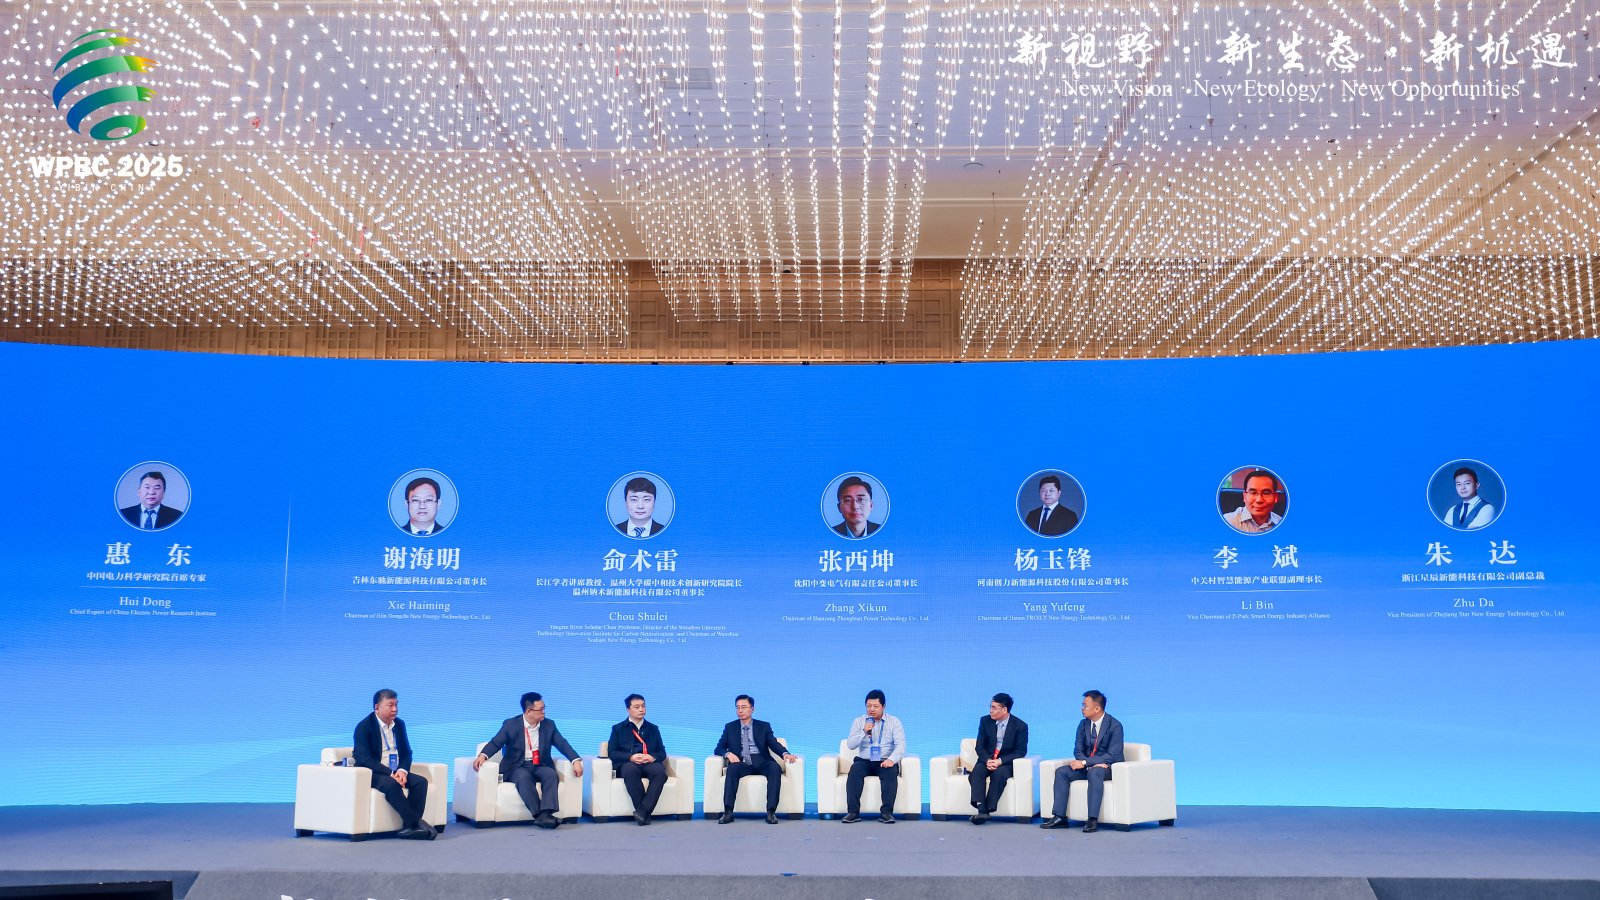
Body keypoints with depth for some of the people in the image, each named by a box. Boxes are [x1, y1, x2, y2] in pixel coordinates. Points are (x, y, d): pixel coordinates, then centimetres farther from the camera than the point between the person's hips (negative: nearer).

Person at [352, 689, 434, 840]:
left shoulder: (399, 724, 11)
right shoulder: (364, 727, -9)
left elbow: (406, 752, 13)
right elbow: (365, 759, -17)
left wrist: (403, 770, -11)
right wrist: (391, 774, -25)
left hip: (396, 772, 6)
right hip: (372, 775, -6)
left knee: (421, 781, -19)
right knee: (392, 785, -36)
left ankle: (409, 828, -23)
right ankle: (417, 823, -30)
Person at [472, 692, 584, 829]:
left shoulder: (549, 725, 11)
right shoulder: (510, 725, 3)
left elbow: (562, 744, 6)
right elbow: (495, 743, -3)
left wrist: (576, 760, -11)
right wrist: (483, 756, -25)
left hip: (540, 766, 2)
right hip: (516, 768, -2)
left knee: (552, 775, -31)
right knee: (524, 777, -37)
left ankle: (545, 814, -44)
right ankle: (538, 814, -42)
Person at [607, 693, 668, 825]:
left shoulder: (653, 729, 26)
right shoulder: (618, 729, 19)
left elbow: (662, 752, 17)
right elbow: (611, 752, 5)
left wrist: (652, 757, -7)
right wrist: (631, 757, -12)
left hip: (649, 764, 2)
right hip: (628, 763, -2)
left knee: (660, 771, -35)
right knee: (631, 771, -40)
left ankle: (643, 810, -39)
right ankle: (645, 814, -36)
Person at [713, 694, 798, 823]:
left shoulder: (764, 726, 19)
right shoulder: (730, 727, 21)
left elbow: (774, 744, 5)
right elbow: (719, 748, 13)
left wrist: (785, 753, -17)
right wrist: (728, 754, -11)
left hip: (760, 762, 0)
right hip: (742, 763, 0)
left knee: (775, 767, -33)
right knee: (733, 767, -35)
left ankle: (771, 811, -38)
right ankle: (728, 812, -40)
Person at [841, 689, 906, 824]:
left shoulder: (894, 722, 8)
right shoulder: (859, 721, 11)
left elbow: (901, 744, -4)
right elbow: (850, 745, 2)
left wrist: (892, 759, -23)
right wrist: (864, 732, -14)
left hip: (885, 762, -1)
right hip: (864, 761, 1)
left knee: (891, 773, -35)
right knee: (855, 770, -32)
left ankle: (886, 812, -32)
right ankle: (853, 812, -32)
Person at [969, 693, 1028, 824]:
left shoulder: (1020, 726, -3)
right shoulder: (985, 721, 7)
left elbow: (1020, 751, -6)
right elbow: (980, 746, 6)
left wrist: (1000, 761, -20)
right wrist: (987, 760, -16)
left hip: (1006, 763, -3)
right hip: (987, 760, 3)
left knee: (998, 774, -37)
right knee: (976, 772, -31)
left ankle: (988, 809, -33)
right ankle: (981, 809, -42)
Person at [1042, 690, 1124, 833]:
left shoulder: (1114, 726, -14)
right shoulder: (1083, 724, 6)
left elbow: (1112, 755, -21)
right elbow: (1078, 750, 6)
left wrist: (1085, 762, -25)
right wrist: (1087, 764, -17)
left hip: (1109, 768, -6)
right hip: (1089, 766, 6)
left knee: (1094, 772, -38)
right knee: (1061, 772, -15)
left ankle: (1093, 820, -40)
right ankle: (1059, 817, -18)